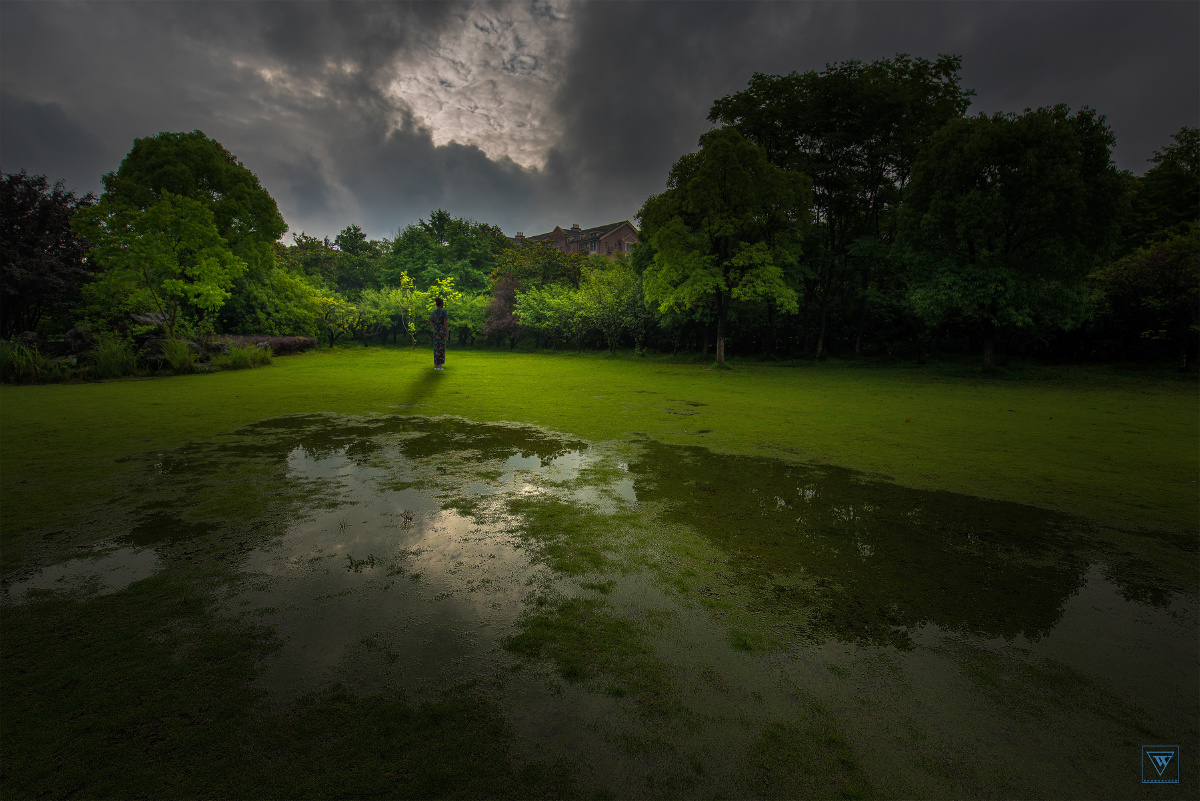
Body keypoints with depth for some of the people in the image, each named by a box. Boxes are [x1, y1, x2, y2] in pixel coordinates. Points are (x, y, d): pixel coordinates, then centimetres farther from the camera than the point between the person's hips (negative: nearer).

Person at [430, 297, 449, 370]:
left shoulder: (434, 312, 10)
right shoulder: (444, 311, -9)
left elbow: (431, 323, 11)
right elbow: (445, 323, -15)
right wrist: (447, 333, -10)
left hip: (436, 331, 6)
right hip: (442, 331, -6)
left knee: (436, 348, 9)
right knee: (441, 348, -3)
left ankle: (436, 365, 9)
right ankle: (439, 366, -5)